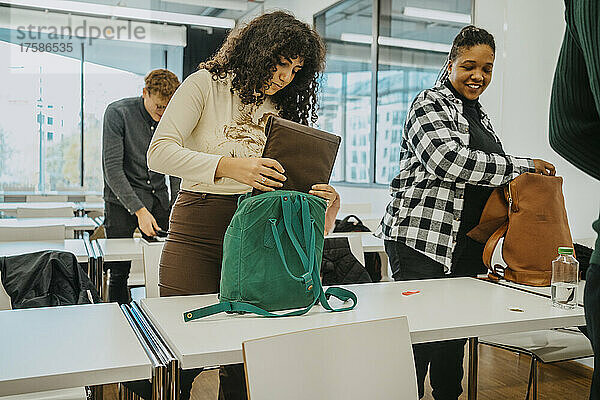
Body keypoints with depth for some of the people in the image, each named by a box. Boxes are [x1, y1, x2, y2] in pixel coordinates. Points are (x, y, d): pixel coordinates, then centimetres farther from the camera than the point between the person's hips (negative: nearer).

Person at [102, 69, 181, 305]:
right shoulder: (117, 112, -10)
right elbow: (112, 169, -15)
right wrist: (140, 211, -22)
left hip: (159, 198, 4)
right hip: (122, 199, -3)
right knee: (120, 271, -4)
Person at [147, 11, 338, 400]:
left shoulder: (281, 111, 16)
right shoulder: (207, 84, 2)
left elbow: (282, 182, 11)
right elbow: (160, 152, -11)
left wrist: (319, 196, -11)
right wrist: (230, 166, -24)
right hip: (197, 234, -3)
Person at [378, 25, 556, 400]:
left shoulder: (478, 113, 20)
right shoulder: (430, 104, -5)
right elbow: (448, 160, -23)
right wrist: (523, 166, -16)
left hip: (466, 245, 8)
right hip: (423, 237, -8)